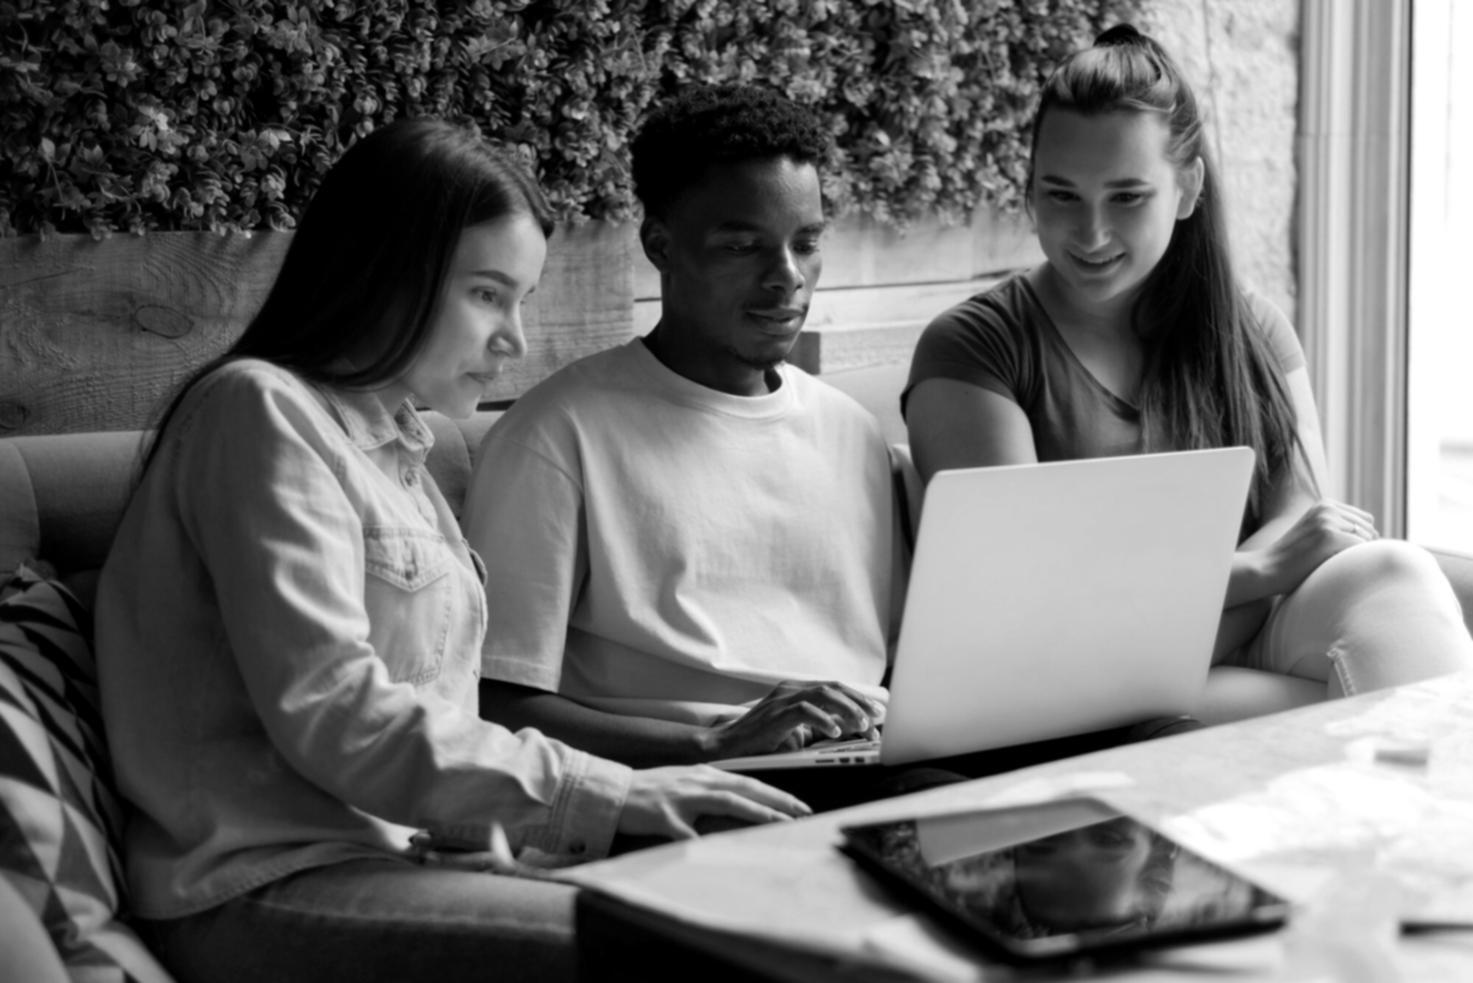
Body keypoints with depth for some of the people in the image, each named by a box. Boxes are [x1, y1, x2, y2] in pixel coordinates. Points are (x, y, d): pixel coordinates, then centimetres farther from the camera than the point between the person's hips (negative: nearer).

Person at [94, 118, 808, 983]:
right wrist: (606, 794, -17)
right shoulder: (264, 411, -6)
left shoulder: (393, 446, 21)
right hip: (274, 891, -8)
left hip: (400, 850, 8)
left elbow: (427, 714, 14)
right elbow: (332, 716, -17)